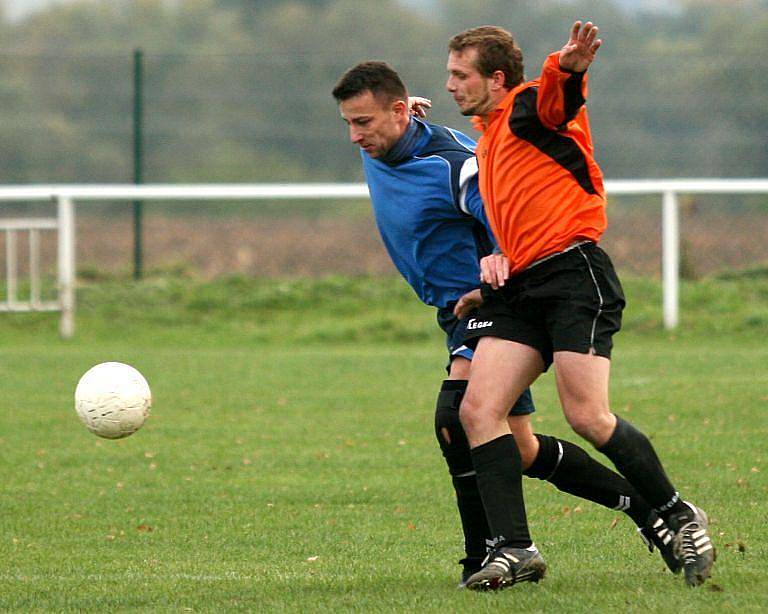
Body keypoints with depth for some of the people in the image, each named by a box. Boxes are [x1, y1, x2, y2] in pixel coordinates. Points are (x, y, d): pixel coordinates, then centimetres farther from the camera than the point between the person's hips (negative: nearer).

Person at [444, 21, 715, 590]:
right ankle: (515, 550, -9)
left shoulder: (528, 109, -1)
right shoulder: (489, 139, 26)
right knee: (477, 410, -8)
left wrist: (566, 71, -53)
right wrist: (497, 257, 11)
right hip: (519, 285, 9)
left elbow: (557, 102, -27)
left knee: (589, 418, -16)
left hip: (572, 271, -9)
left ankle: (680, 517, 2)